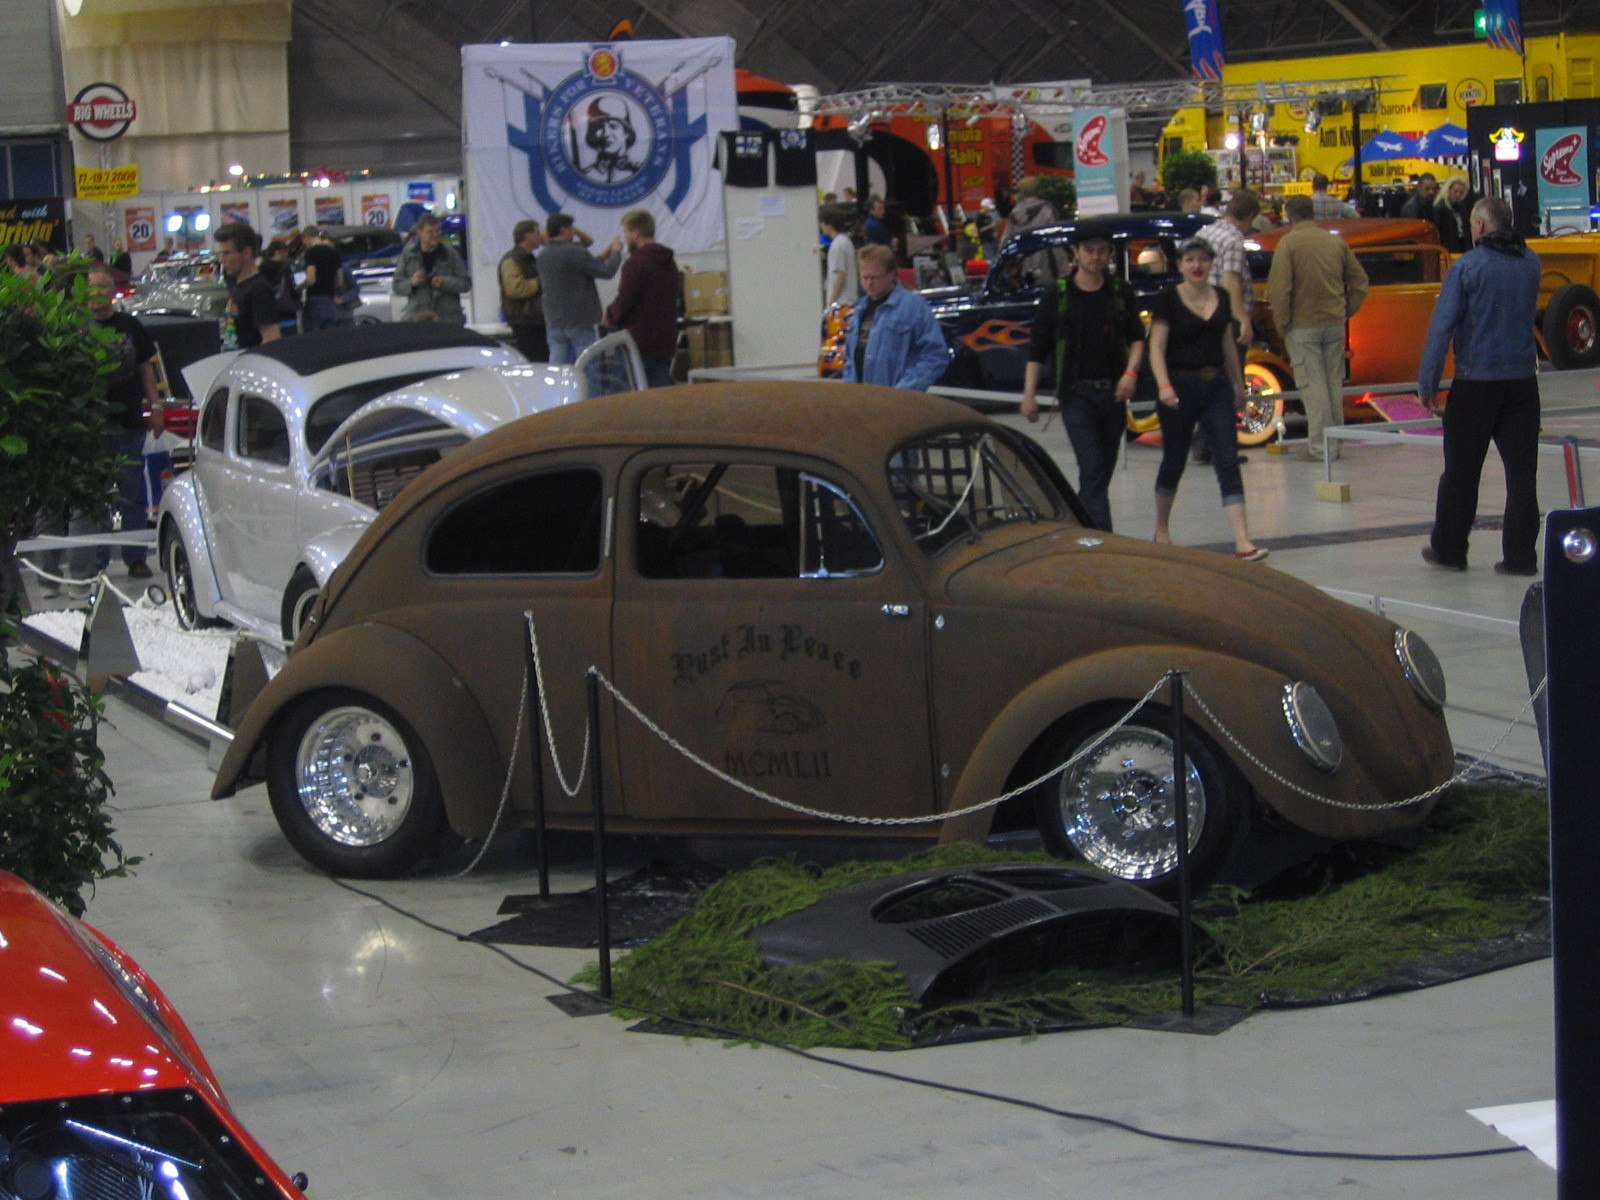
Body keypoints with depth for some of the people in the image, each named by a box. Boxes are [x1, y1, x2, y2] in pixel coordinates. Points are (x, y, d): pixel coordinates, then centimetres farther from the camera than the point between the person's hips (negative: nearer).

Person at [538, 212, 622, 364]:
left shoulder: (543, 256, 11)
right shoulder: (574, 252, -15)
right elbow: (606, 271, -13)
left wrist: (603, 257, 16)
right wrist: (616, 251, 4)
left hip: (553, 321, 7)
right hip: (579, 321, -7)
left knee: (556, 366, 4)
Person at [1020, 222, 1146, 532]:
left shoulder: (1120, 293, 9)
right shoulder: (1057, 296, 2)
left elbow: (1137, 338, 10)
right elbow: (1037, 350, 5)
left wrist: (1131, 372, -9)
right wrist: (1029, 395, -1)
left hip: (1113, 393, 4)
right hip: (1076, 393, -4)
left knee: (1104, 470, 9)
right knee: (1092, 468, -14)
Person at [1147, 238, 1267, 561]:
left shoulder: (1221, 298, 8)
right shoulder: (1168, 299, -6)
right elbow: (1156, 347, -12)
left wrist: (1238, 382, 24)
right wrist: (1163, 386, -25)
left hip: (1217, 386, 4)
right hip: (1181, 387, -3)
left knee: (1228, 461, -7)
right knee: (1174, 461, 9)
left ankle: (1242, 542, -13)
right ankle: (1161, 530, 32)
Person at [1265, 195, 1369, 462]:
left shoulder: (1288, 243, -9)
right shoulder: (1336, 242, 7)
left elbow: (1279, 289, -16)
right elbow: (1360, 281, 11)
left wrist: (1282, 323, -7)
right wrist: (1346, 312, 17)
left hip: (1303, 326, -5)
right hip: (1335, 324, 5)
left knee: (1312, 384, -2)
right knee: (1334, 382, 13)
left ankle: (1320, 445, -3)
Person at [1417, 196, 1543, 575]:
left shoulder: (1467, 266, -10)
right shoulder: (1531, 264, 5)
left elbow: (1442, 327, -12)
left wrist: (1427, 383, -8)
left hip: (1475, 383, -3)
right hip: (1522, 382, 4)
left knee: (1460, 472, 8)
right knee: (1521, 470, 5)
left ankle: (1449, 549, 16)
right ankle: (1521, 555, 4)